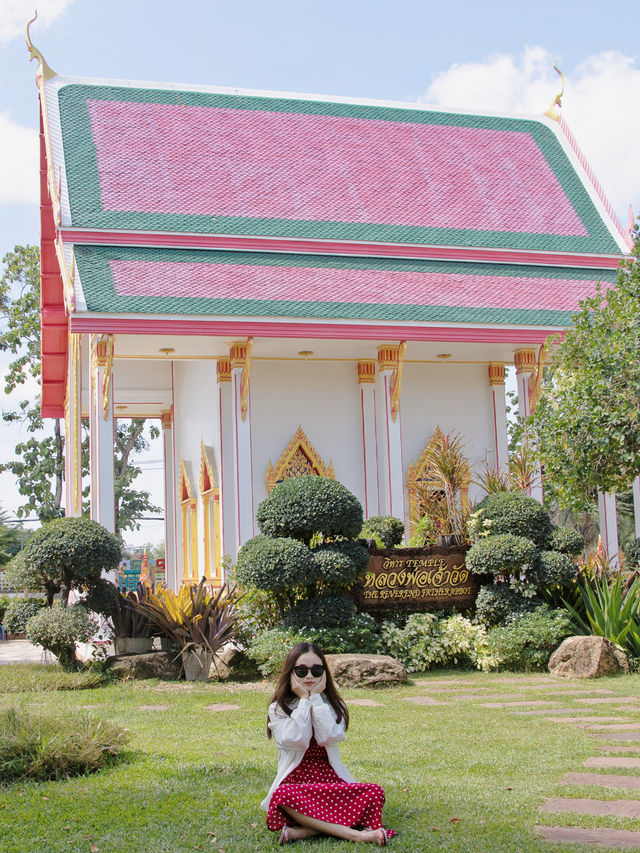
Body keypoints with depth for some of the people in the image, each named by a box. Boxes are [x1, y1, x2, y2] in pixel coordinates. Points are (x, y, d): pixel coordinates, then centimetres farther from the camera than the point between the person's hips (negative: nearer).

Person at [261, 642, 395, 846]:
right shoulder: (279, 708, 4)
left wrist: (316, 698, -8)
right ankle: (354, 834, -38)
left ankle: (302, 831, -34)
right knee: (283, 795, -39)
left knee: (375, 792, -25)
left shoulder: (333, 705, 11)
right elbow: (297, 740, -15)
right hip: (295, 782, -3)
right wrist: (304, 700, -8)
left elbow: (328, 737, -11)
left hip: (330, 780, 3)